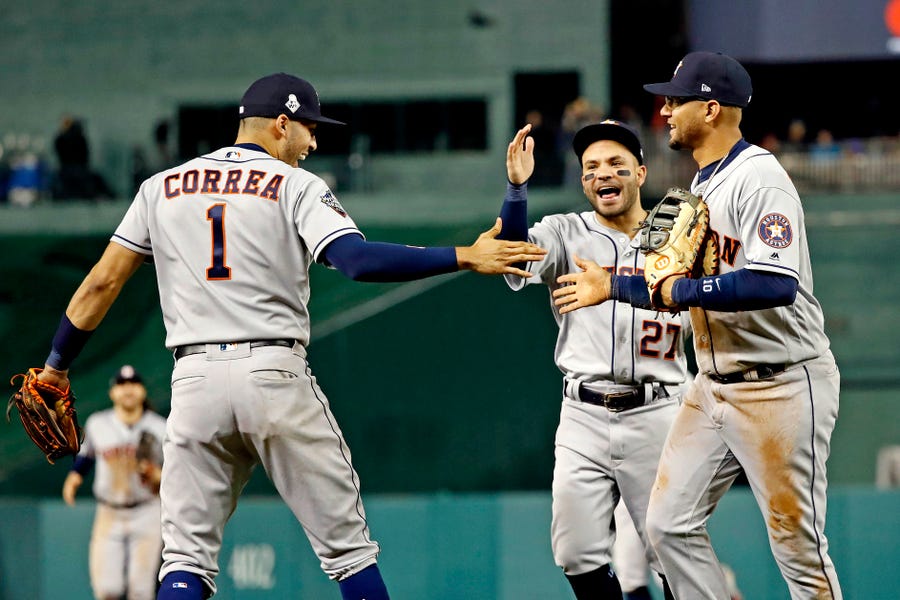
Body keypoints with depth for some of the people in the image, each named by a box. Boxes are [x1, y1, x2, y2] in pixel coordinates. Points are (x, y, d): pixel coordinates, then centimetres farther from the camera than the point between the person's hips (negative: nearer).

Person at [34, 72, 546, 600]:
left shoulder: (163, 187, 13)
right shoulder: (297, 186, 1)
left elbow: (103, 281, 12)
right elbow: (357, 260, -15)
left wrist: (56, 367, 22)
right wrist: (466, 258, -16)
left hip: (195, 379, 3)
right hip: (277, 376, -3)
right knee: (348, 544, 5)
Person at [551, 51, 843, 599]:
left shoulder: (758, 178, -17)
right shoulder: (703, 184, 14)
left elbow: (776, 284, -29)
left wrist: (676, 291, -22)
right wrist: (612, 287, 22)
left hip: (781, 384, -10)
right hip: (715, 384, 10)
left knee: (798, 545, -6)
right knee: (671, 523, 7)